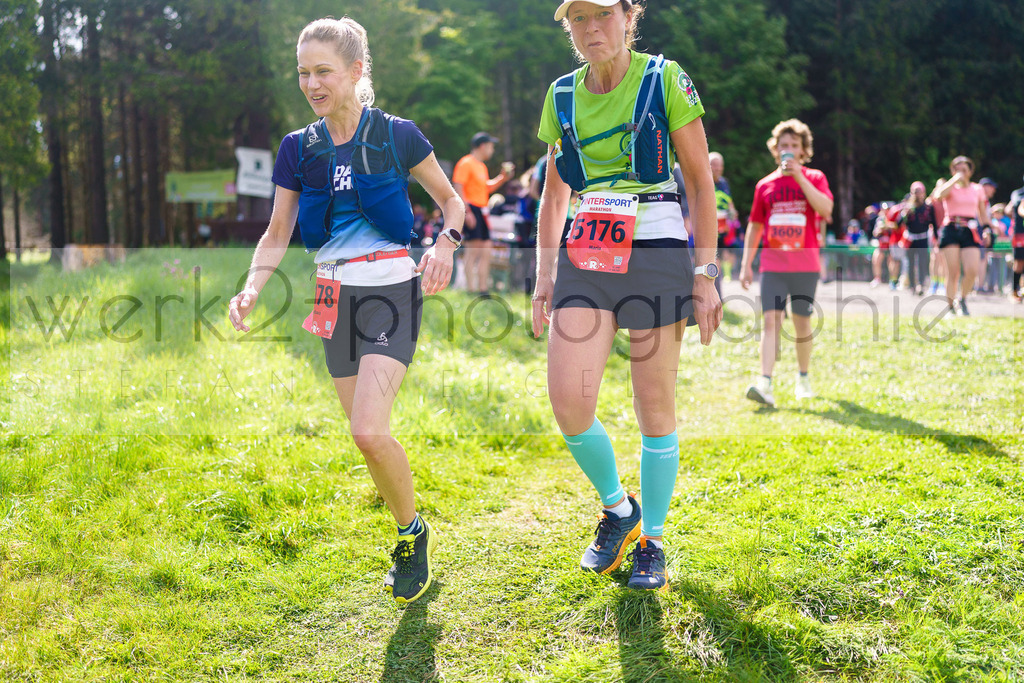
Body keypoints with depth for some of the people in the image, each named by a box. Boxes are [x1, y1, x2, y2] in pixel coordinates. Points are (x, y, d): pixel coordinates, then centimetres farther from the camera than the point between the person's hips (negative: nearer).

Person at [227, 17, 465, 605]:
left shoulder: (398, 135, -4)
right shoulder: (298, 149, 5)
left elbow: (451, 199, 8)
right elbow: (278, 232, 6)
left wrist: (447, 242, -13)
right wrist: (251, 289, -10)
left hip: (392, 290, -4)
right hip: (335, 296, 5)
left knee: (369, 431, -20)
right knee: (366, 437, 8)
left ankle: (412, 531, 5)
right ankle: (412, 536, 29)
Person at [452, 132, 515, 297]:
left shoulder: (481, 166, 21)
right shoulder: (466, 163, -8)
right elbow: (458, 188, -15)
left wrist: (503, 177, 18)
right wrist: (467, 212, -23)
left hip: (482, 211, 10)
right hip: (471, 209, -10)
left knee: (486, 251, 9)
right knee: (473, 250, -12)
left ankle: (483, 288, 14)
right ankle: (470, 288, -11)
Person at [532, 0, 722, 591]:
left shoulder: (665, 80, -3)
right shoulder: (563, 96, 9)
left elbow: (702, 183, -2)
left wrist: (705, 275, -7)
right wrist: (545, 273, 10)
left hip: (656, 254, -3)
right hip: (584, 259, 4)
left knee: (655, 409, 2)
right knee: (569, 404, -9)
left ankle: (652, 540, 21)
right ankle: (618, 509, 19)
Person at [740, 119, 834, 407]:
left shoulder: (814, 178, 4)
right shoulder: (765, 184, 9)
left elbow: (826, 209, -15)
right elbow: (754, 226, 13)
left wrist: (799, 176, -17)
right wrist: (746, 265, 8)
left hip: (805, 265, -1)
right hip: (772, 265, 1)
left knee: (802, 323, 8)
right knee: (771, 320, -11)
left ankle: (803, 377, 28)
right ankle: (765, 382, -19)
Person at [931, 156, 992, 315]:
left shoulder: (977, 189, 15)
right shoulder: (949, 187, 6)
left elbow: (983, 213, 23)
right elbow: (939, 194, -19)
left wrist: (987, 229, 11)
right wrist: (956, 179, -13)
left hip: (970, 232, 2)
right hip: (950, 231, -2)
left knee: (972, 271, -14)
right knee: (953, 272, -8)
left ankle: (962, 300, 11)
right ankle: (951, 306, 3)